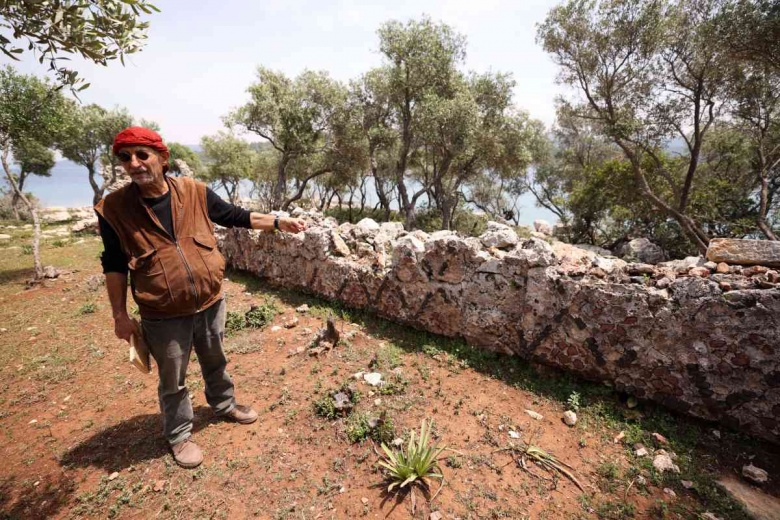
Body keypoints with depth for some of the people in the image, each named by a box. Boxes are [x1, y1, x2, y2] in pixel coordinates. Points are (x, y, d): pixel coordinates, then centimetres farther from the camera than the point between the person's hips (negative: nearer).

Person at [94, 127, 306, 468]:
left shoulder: (195, 192, -6)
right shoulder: (114, 209, -10)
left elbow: (236, 216, 5)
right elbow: (114, 266, -3)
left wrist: (278, 222, 1)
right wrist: (120, 316, -1)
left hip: (211, 304, 3)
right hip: (163, 317, -2)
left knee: (215, 363, 24)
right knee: (173, 381, 16)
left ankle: (224, 405, 50)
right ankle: (179, 435, 40)